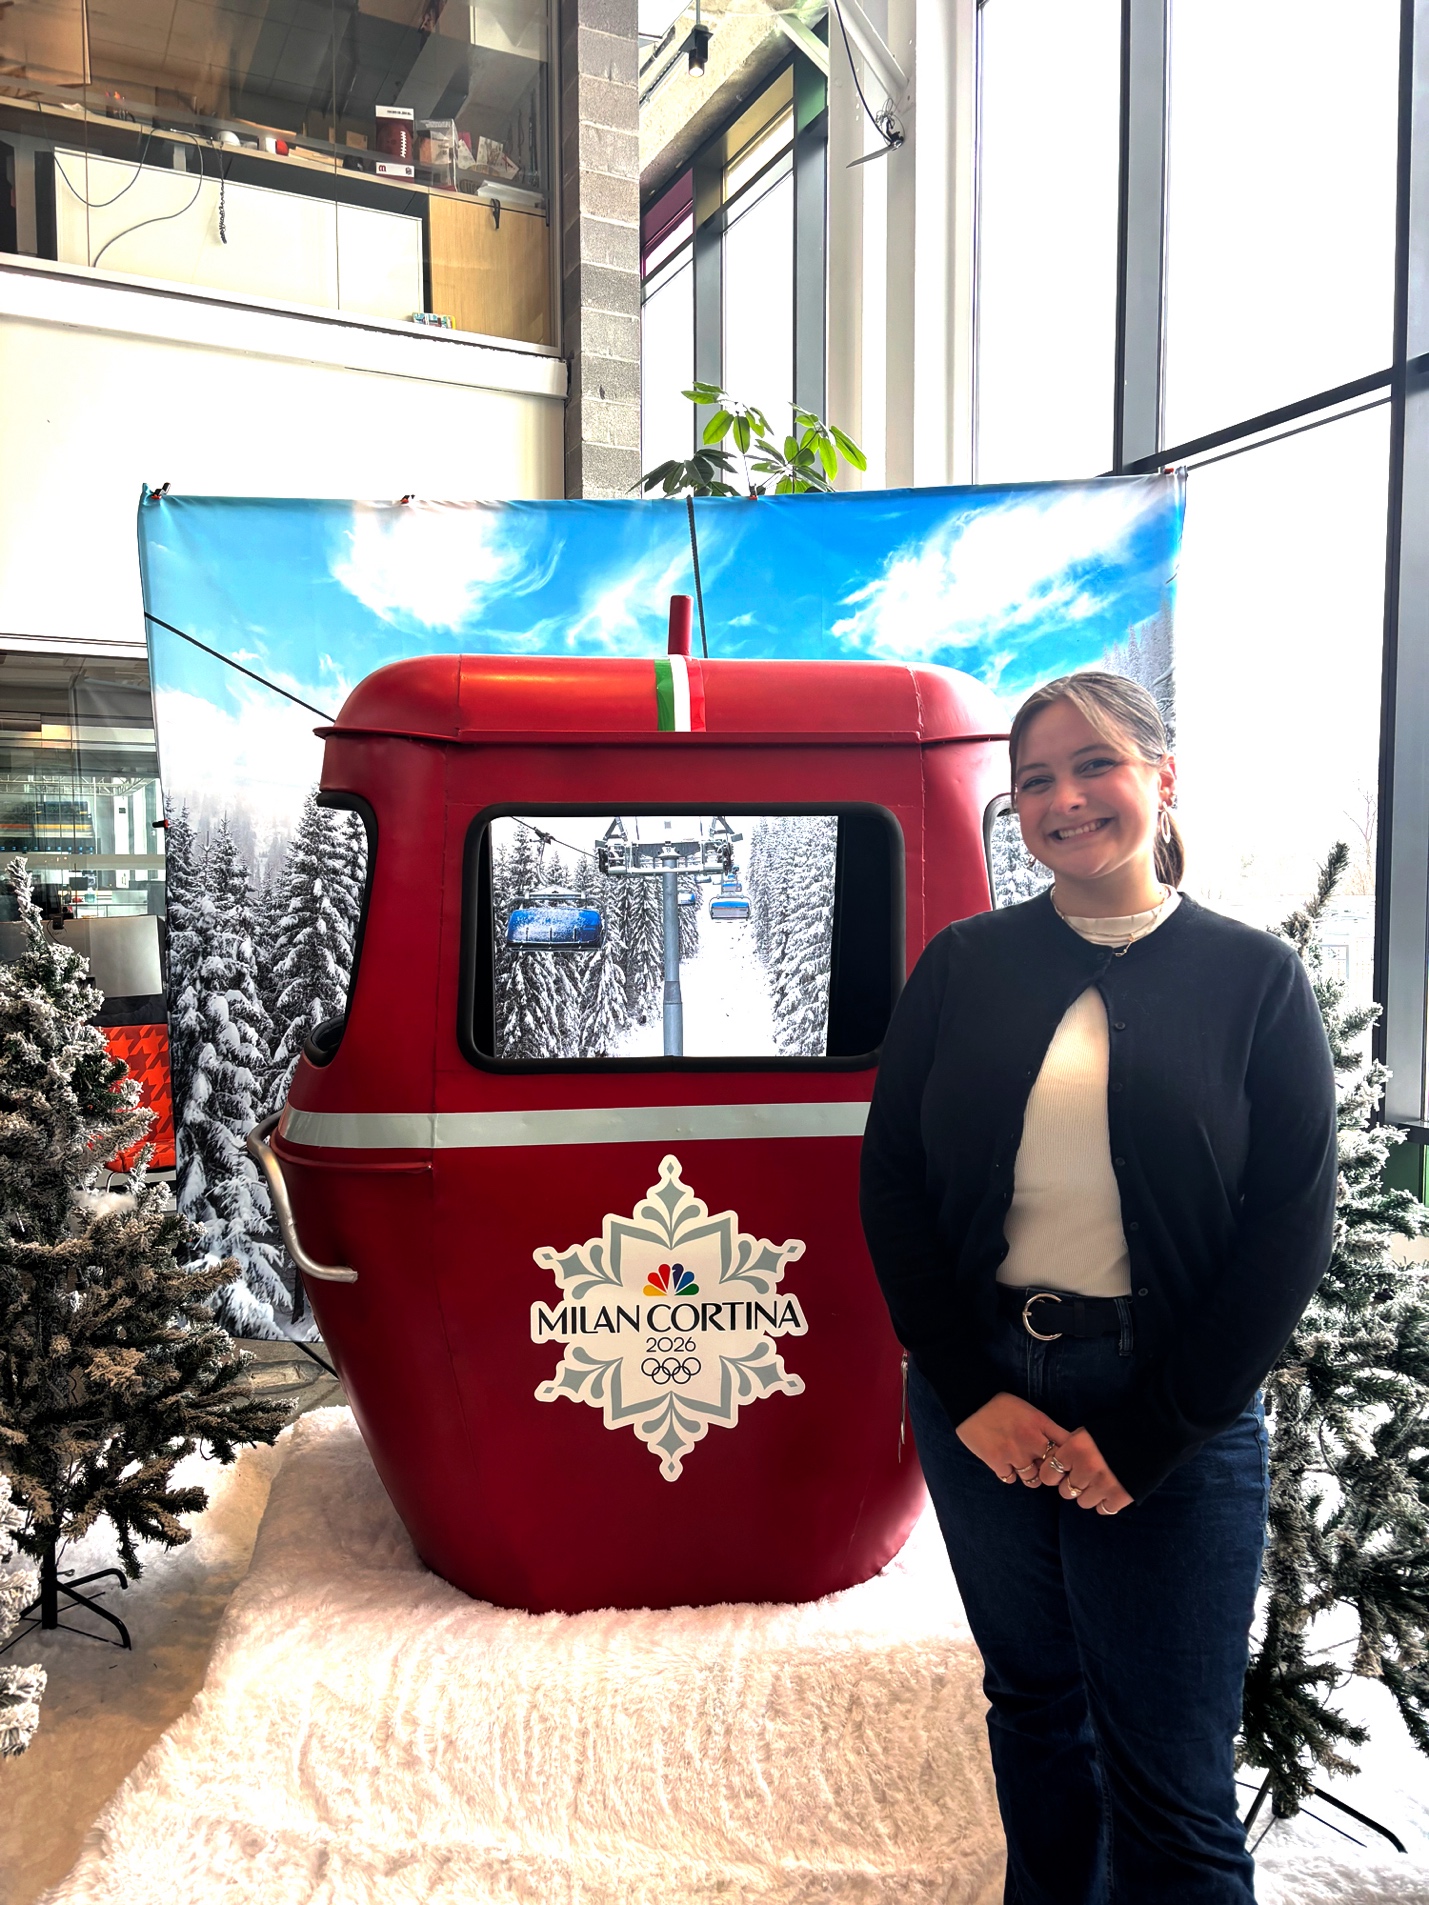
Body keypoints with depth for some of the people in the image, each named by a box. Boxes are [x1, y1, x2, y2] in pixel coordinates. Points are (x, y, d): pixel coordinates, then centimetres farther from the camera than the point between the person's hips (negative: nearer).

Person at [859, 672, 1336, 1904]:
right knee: (1034, 1702, 21)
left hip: (1171, 1418, -2)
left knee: (1171, 1782, 6)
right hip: (982, 1396, 3)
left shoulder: (1255, 980, -3)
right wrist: (971, 1392, -7)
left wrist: (1149, 1437, -10)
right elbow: (892, 1182, 0)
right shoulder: (963, 967, 1)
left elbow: (1291, 1230, -6)